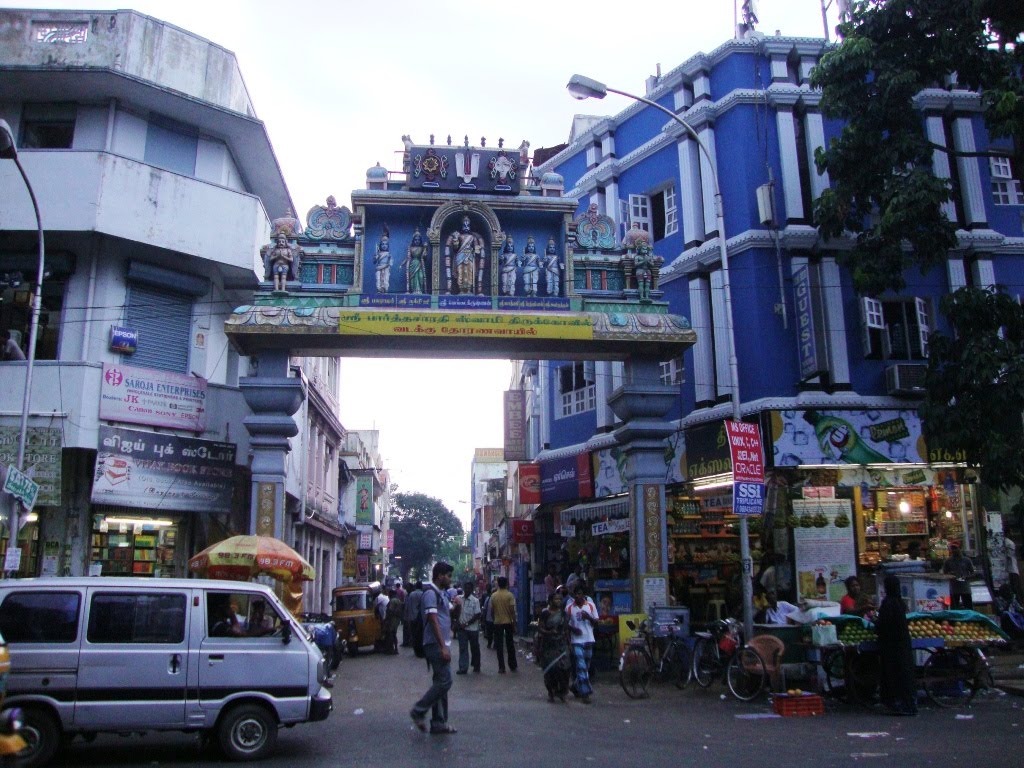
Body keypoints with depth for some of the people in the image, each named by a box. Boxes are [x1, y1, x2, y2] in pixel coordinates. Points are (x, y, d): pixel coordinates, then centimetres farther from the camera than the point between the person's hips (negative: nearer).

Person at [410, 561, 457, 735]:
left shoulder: (441, 593, 17)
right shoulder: (431, 593, -13)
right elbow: (433, 621, -20)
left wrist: (456, 606, 12)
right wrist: (443, 647, -24)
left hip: (441, 644, 10)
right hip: (436, 644, -10)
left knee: (441, 682, 10)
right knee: (444, 681, -12)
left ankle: (438, 723, 14)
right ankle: (419, 711, -1)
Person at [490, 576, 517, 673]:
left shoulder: (493, 596, -1)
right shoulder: (510, 595, -7)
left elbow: (492, 611, 2)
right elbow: (512, 611, -10)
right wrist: (514, 624, -4)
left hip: (498, 623, 1)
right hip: (508, 622, -1)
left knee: (499, 646, 4)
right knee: (510, 644, 13)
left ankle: (501, 668, 2)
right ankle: (513, 665, 20)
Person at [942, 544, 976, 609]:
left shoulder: (967, 560, 6)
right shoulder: (948, 561, 6)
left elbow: (972, 573, 9)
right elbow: (944, 574, 9)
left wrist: (966, 577, -11)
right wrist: (950, 575, -13)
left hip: (966, 588, 0)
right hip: (954, 589, 0)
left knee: (969, 609, -1)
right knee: (954, 609, 0)